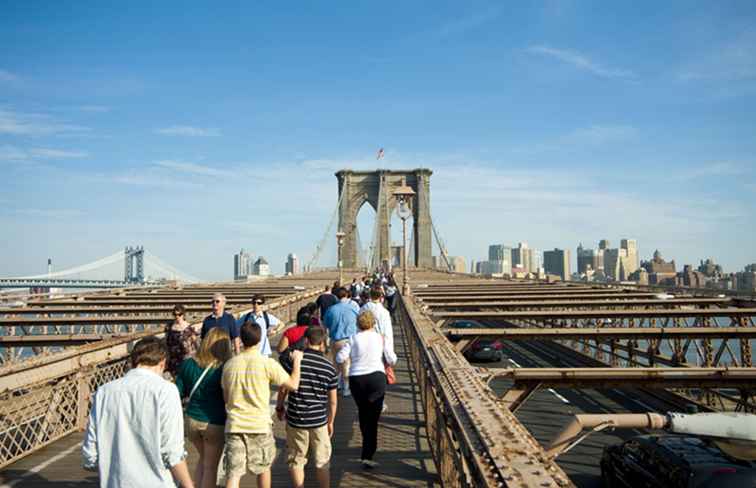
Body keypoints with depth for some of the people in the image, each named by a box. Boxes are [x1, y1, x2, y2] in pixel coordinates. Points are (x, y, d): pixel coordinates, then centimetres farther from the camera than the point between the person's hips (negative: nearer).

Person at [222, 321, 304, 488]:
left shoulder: (229, 365, 1)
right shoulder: (268, 363, -10)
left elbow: (226, 397, 10)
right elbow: (293, 384, -4)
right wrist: (297, 361, 10)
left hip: (234, 425, 2)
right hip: (260, 425, -2)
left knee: (233, 474, 2)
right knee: (264, 468, 21)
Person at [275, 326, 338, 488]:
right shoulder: (329, 367, -3)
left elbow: (283, 389, -5)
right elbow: (333, 400, 2)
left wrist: (279, 407, 13)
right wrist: (331, 422, 15)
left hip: (295, 420, -1)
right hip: (319, 420, 1)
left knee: (296, 461, 14)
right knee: (322, 462, 15)